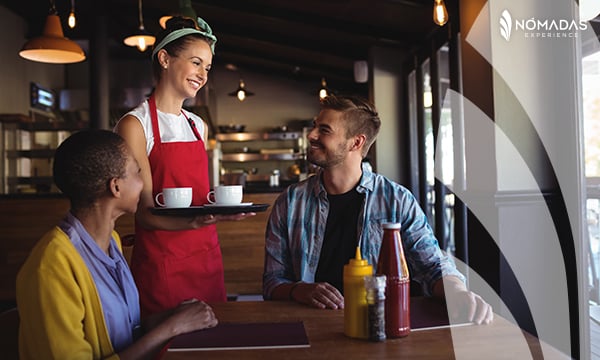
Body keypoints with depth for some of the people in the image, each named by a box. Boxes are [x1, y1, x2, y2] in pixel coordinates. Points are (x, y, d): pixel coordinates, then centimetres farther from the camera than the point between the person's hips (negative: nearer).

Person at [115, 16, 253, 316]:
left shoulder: (199, 126, 12)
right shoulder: (135, 125, -8)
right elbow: (145, 213, -15)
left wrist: (220, 207, -1)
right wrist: (195, 222, -31)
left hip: (207, 257, 6)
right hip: (161, 265, -6)